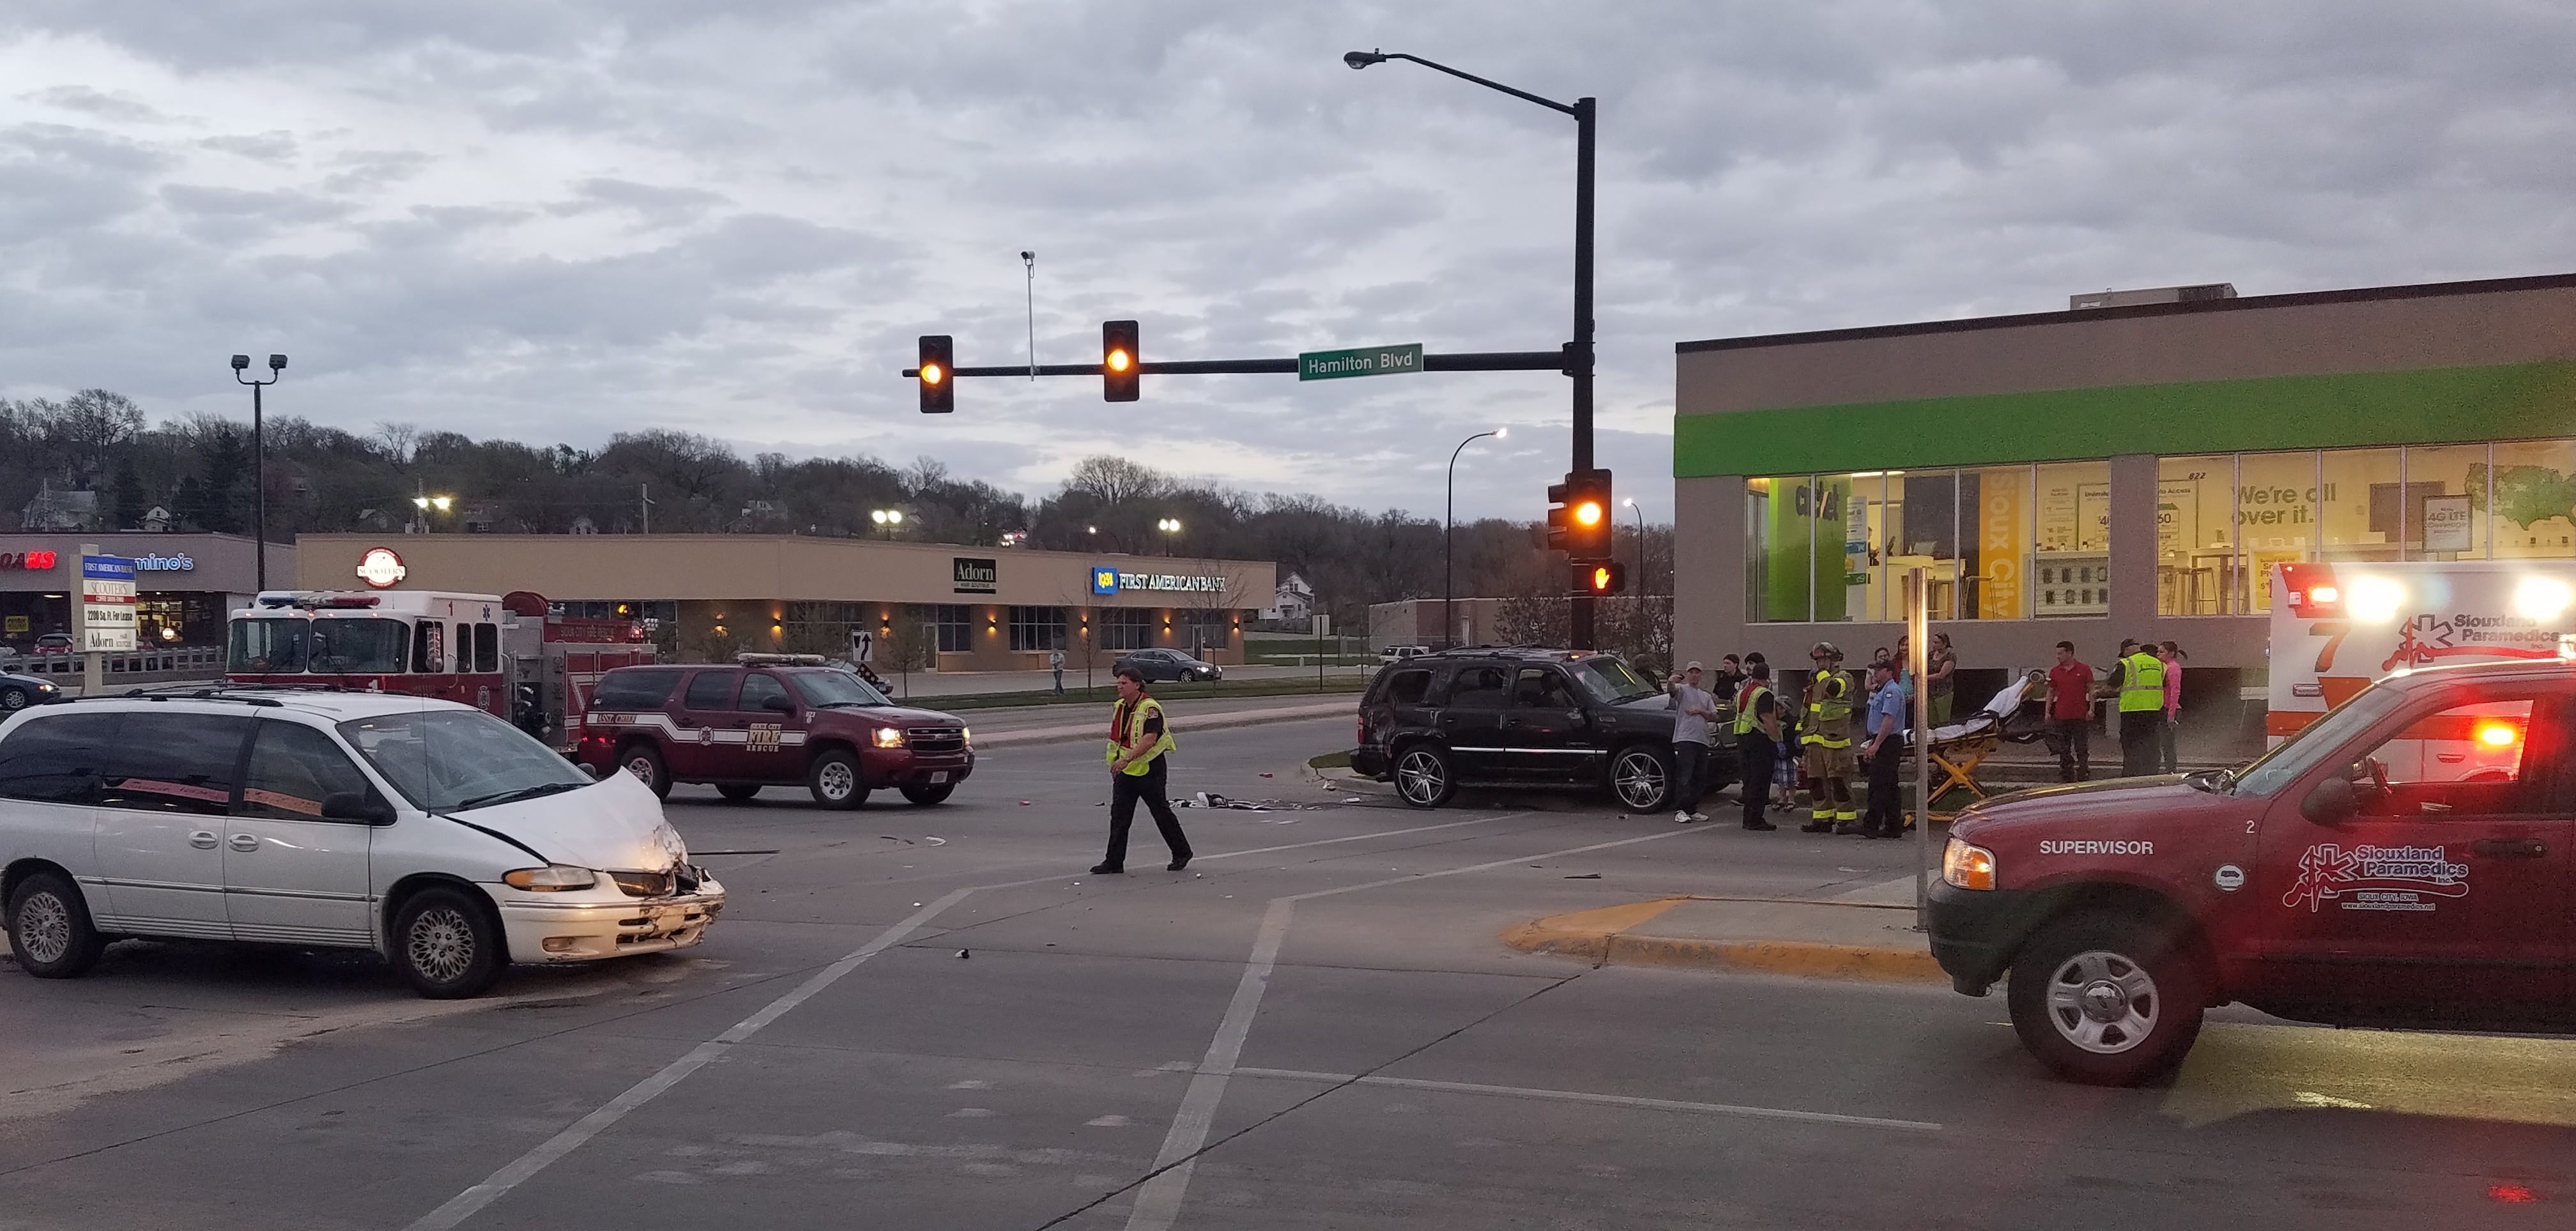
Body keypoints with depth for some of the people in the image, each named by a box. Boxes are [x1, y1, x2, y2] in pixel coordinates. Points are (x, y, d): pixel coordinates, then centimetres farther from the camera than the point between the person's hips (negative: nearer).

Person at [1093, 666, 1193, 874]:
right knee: (1119, 815, 2)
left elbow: (1149, 740, -27)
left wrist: (1126, 759, -33)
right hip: (1125, 771, 8)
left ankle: (1182, 853, 20)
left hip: (1149, 769, -7)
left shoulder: (1150, 708, -17)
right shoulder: (1119, 707, 10)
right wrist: (1115, 762, 19)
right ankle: (1114, 862, 4)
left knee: (1161, 813, 4)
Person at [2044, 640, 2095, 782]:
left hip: (2080, 717, -3)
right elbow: (2051, 692, 13)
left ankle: (2084, 776, 4)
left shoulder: (2084, 669, 0)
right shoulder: (2055, 672, 9)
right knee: (2064, 750, 6)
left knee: (2082, 749, 0)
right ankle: (2066, 776, 12)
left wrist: (2091, 709, -7)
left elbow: (2091, 691, 2)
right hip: (2061, 717, 3)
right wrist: (2048, 712, 6)